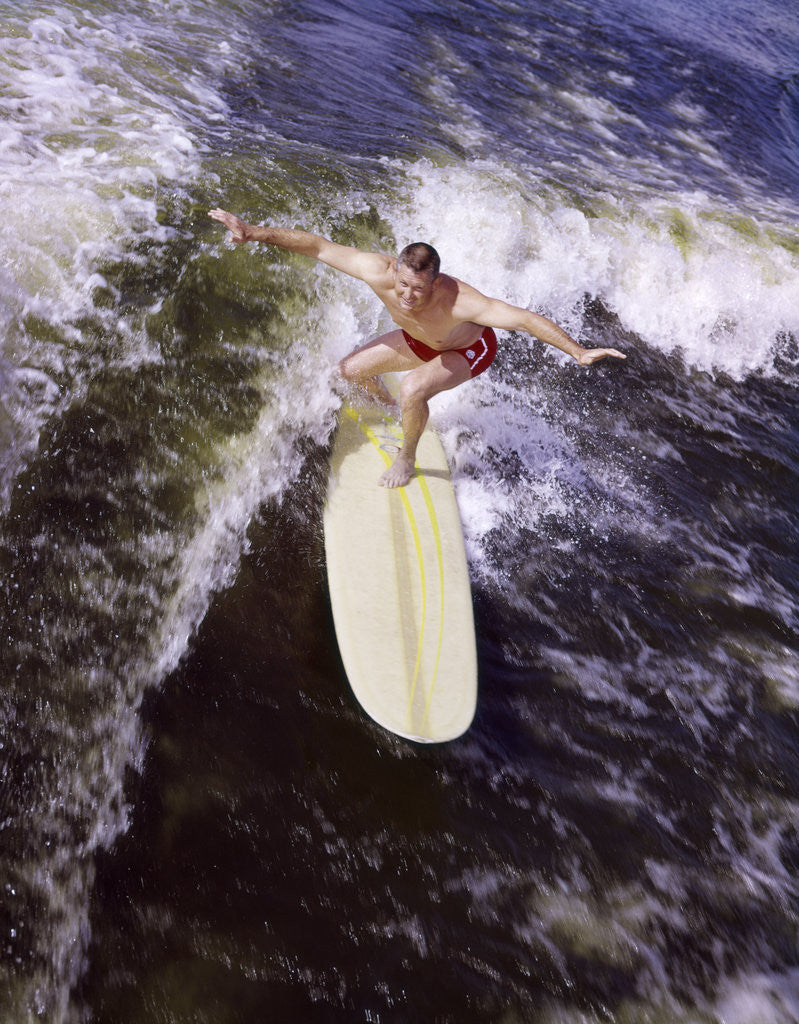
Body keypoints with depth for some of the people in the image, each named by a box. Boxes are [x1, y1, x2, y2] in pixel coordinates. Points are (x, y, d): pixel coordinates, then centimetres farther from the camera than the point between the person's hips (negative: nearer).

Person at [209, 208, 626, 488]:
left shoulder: (456, 300, -47)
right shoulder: (380, 273, -37)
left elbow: (524, 318, -46)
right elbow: (316, 245, -31)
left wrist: (579, 353, -50)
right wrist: (254, 232, -33)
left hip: (469, 350, -5)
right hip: (418, 339, 5)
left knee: (413, 390, -31)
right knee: (351, 370, 7)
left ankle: (406, 458, -1)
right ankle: (389, 410, 40)